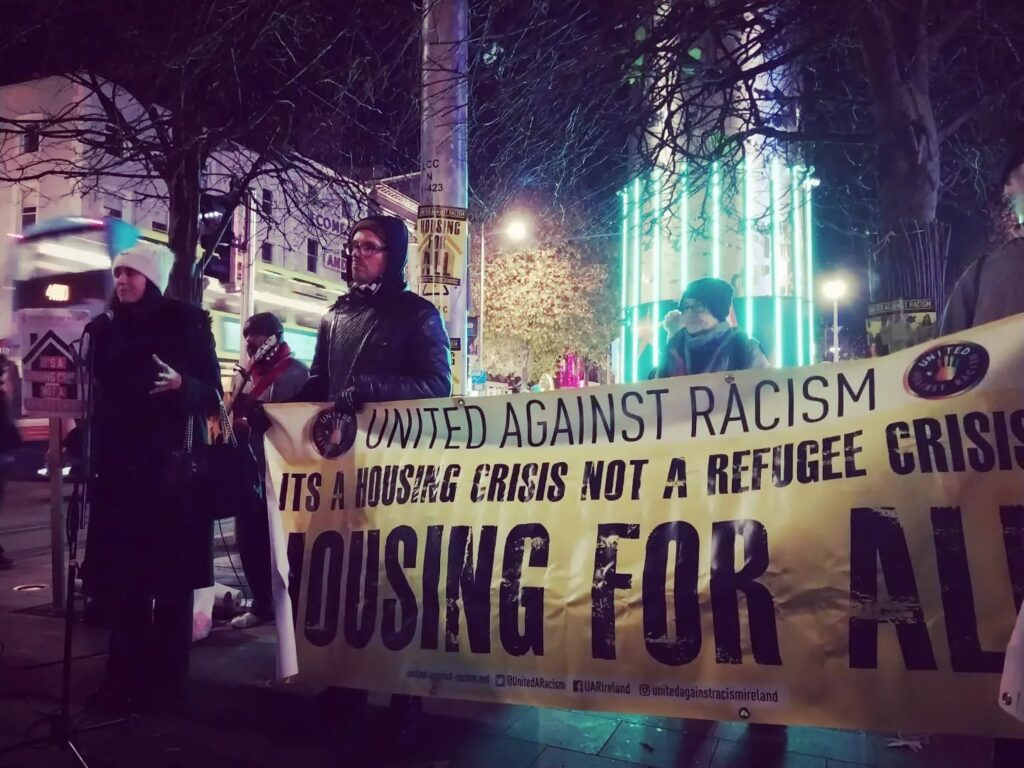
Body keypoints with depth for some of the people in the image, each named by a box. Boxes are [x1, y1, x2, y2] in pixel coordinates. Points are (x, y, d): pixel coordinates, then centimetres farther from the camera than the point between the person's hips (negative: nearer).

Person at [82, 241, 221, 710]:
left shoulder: (186, 322, 0)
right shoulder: (106, 329, 12)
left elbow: (212, 394, -4)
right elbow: (96, 393, 15)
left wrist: (181, 384, -24)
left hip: (171, 466, -4)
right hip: (117, 467, 4)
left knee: (170, 575, 1)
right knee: (120, 575, 6)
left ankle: (164, 678, 11)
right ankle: (126, 673, 18)